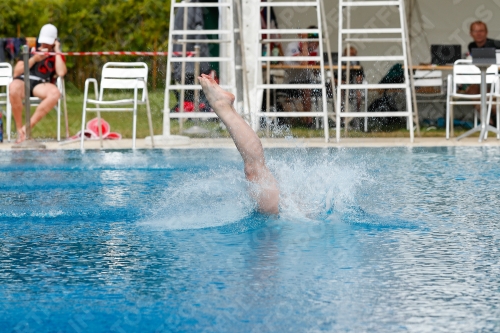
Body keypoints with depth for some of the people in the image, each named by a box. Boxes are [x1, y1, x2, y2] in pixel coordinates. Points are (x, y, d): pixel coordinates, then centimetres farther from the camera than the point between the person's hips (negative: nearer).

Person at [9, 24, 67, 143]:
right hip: (23, 80, 0)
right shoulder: (30, 51, 24)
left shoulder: (57, 56, 21)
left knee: (55, 93, -38)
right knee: (13, 89, -40)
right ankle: (19, 130, -29)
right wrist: (34, 59, 2)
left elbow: (61, 73, -2)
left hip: (41, 84, 0)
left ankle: (27, 127, -35)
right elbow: (16, 72, 13)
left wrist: (57, 52, 6)